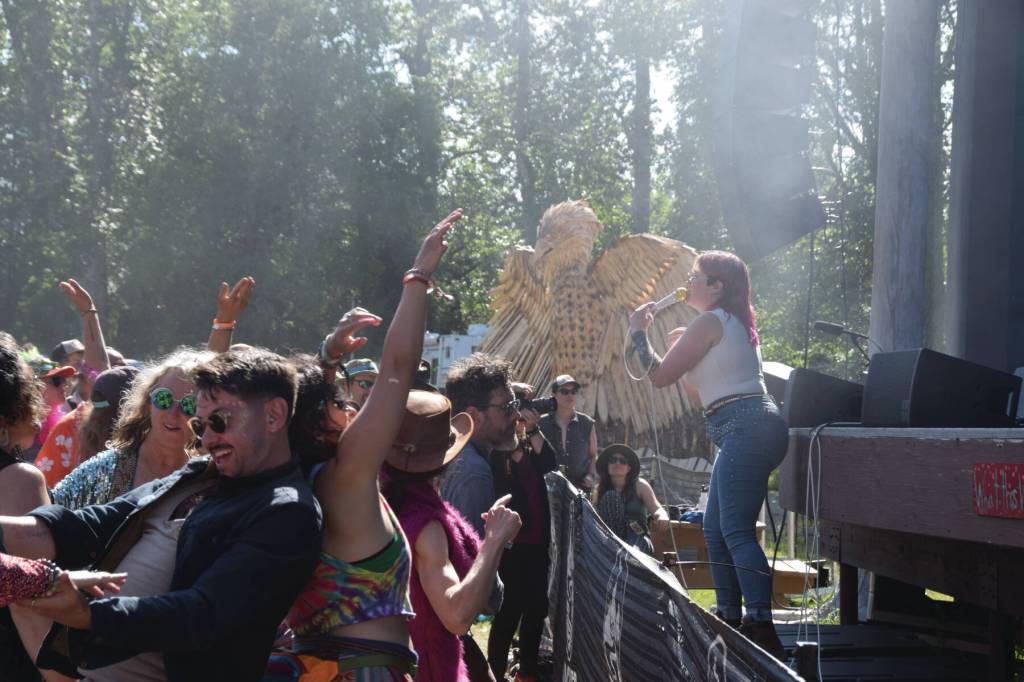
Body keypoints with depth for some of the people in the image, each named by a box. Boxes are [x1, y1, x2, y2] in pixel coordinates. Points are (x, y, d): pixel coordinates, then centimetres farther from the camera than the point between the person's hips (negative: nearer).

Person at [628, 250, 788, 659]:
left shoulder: (711, 321, -7)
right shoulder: (732, 324, 23)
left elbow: (661, 375, -6)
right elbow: (701, 395, 27)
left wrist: (638, 331, 6)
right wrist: (681, 353, 25)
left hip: (745, 427, -11)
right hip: (748, 429, 11)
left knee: (736, 531, -17)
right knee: (715, 530, 14)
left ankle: (763, 630, -24)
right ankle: (730, 620, 19)